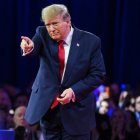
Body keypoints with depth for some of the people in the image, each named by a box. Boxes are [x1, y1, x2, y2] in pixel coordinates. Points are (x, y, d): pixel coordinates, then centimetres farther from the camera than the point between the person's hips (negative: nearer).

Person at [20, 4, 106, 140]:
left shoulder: (90, 41, -8)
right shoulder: (43, 34, -1)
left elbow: (98, 74, -7)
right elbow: (35, 45, -23)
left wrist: (74, 91, -18)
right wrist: (29, 46, -47)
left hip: (76, 109, -2)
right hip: (47, 107, 2)